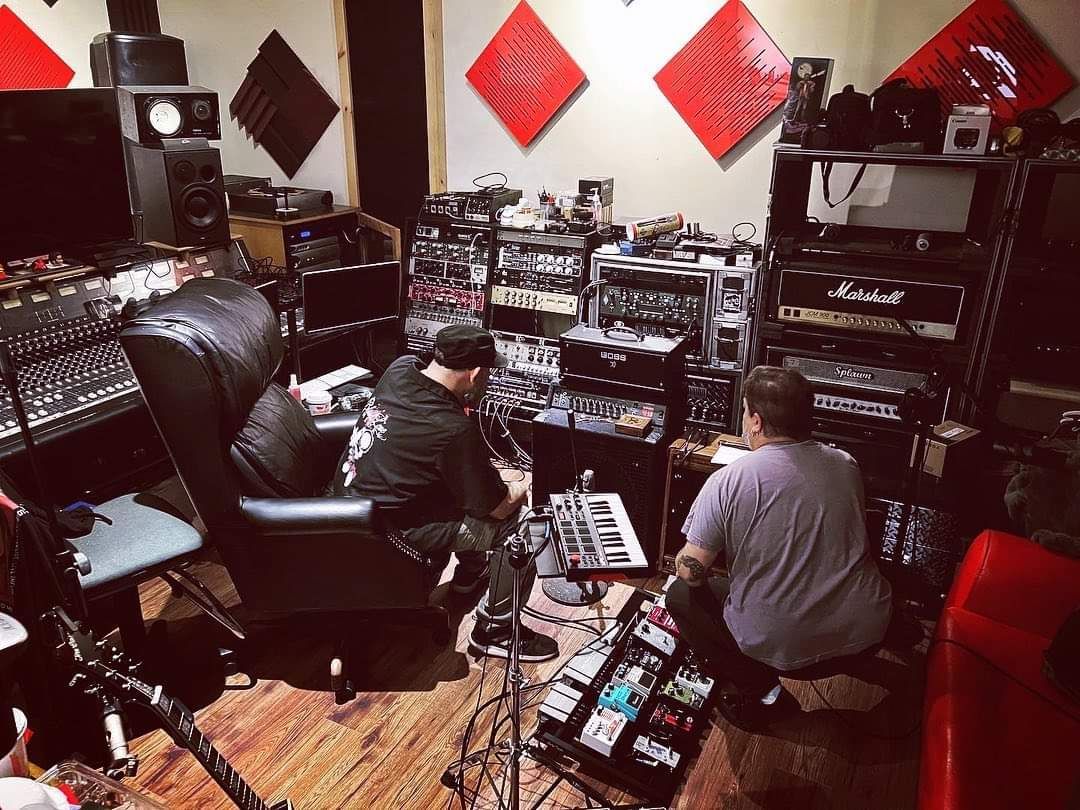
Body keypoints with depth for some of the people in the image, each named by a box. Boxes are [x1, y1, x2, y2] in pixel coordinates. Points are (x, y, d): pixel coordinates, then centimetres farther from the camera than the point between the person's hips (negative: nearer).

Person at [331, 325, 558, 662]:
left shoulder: (402, 367, -7)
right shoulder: (455, 431, -30)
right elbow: (496, 507, -16)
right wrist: (527, 482, 4)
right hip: (388, 530, -9)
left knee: (469, 477, 25)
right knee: (524, 522, -7)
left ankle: (470, 571, 43)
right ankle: (493, 631, 11)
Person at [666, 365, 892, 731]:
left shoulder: (726, 482, -16)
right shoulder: (846, 465, 0)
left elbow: (691, 572, -12)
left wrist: (684, 559, 11)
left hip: (780, 645, -6)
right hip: (867, 629, 7)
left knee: (680, 595, 15)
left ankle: (761, 691, 8)